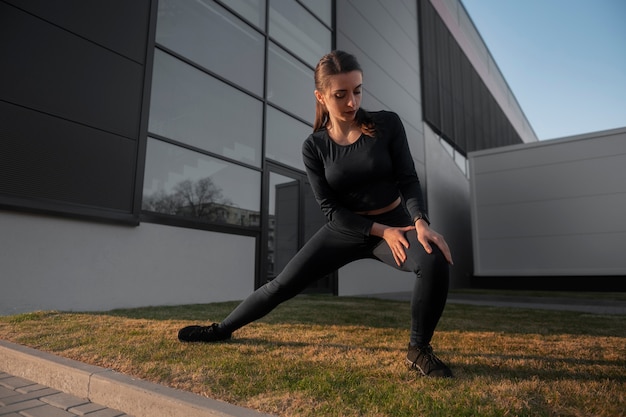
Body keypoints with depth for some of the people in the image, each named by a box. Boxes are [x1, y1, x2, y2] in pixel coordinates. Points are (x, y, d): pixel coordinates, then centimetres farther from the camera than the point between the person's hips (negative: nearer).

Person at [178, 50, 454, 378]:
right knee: (283, 284, 1)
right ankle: (223, 329, 25)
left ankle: (419, 350, -9)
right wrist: (382, 231, -20)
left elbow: (407, 179, -10)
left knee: (435, 261, -33)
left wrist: (421, 223, -29)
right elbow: (331, 209, -10)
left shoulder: (387, 124, -10)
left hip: (395, 223, 0)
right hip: (345, 229, 1)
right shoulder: (314, 147, -8)